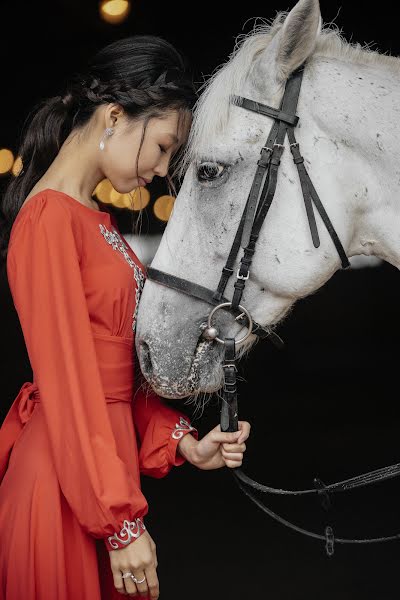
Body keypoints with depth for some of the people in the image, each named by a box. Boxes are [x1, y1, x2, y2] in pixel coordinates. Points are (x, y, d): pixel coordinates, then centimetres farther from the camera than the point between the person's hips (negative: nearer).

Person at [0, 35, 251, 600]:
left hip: (111, 446, 9)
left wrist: (182, 441, 3)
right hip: (69, 470, -9)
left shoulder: (97, 217, 12)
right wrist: (121, 524, -19)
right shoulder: (49, 219, -18)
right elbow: (68, 385, -20)